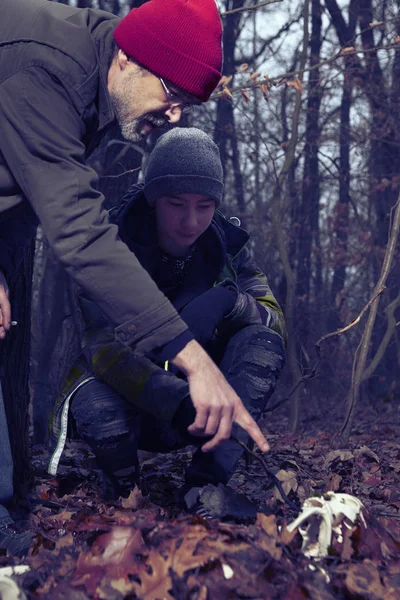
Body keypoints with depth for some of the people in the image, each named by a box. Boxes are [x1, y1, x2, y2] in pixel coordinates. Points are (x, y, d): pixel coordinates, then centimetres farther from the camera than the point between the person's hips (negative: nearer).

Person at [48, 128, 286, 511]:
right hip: (131, 401, -3)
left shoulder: (225, 246, -6)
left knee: (263, 342, -21)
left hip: (199, 397, 4)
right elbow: (103, 346, -32)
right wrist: (177, 400, -49)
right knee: (95, 405, -38)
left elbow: (274, 320, -9)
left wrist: (231, 302, -32)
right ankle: (127, 492, -6)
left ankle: (204, 484, -29)